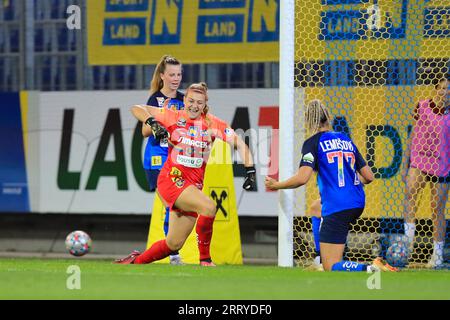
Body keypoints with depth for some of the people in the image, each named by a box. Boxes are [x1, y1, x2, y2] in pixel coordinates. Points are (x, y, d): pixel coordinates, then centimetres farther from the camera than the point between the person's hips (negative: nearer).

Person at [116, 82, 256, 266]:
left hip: (193, 186, 4)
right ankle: (205, 259, -18)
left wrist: (250, 171, -9)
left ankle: (137, 260, 29)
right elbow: (137, 109, 4)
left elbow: (239, 144, 3)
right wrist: (151, 122, -15)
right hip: (170, 180, -4)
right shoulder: (173, 117, -1)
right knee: (208, 207, -30)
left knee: (174, 245, 5)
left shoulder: (212, 123, 3)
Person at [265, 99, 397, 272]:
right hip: (357, 204, 8)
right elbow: (369, 177, 15)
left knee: (331, 267, -6)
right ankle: (323, 257, 35)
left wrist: (276, 185, 0)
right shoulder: (346, 140, 15)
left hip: (336, 208, -7)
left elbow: (302, 178, -17)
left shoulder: (313, 142, -4)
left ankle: (373, 269, -31)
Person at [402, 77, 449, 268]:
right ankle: (408, 237, -23)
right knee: (411, 189, -26)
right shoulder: (422, 107, 3)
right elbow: (414, 135, 11)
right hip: (419, 161, 1)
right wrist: (405, 163, 10)